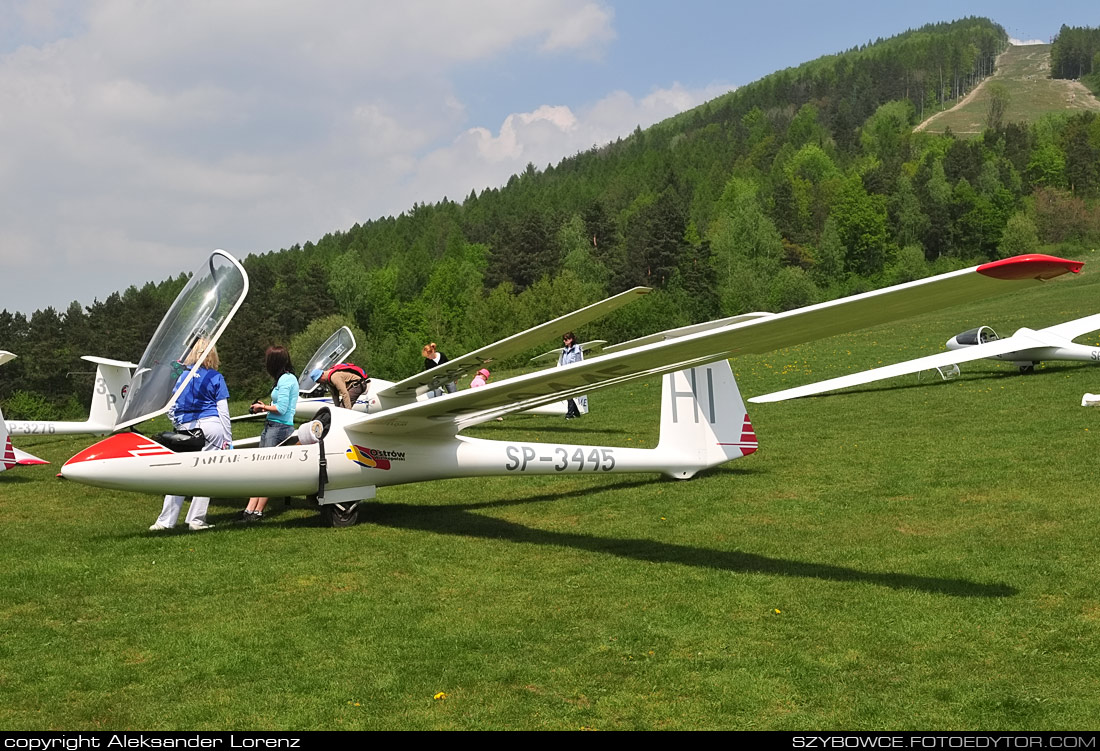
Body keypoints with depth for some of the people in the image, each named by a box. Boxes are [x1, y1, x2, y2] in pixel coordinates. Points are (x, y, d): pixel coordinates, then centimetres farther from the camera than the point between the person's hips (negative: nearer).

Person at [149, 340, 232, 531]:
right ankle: (196, 520, 5)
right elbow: (223, 411, 1)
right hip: (211, 427, -2)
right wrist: (229, 440, 4)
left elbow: (171, 409, 9)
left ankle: (165, 521, 6)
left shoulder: (181, 375, 10)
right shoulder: (216, 378, 3)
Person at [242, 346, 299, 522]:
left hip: (279, 428, -10)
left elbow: (281, 409, -17)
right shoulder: (286, 378, 16)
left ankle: (258, 511, -1)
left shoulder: (286, 379, -13)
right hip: (271, 427, 10)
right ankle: (250, 509, 5)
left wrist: (263, 407, -3)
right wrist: (265, 407, 12)